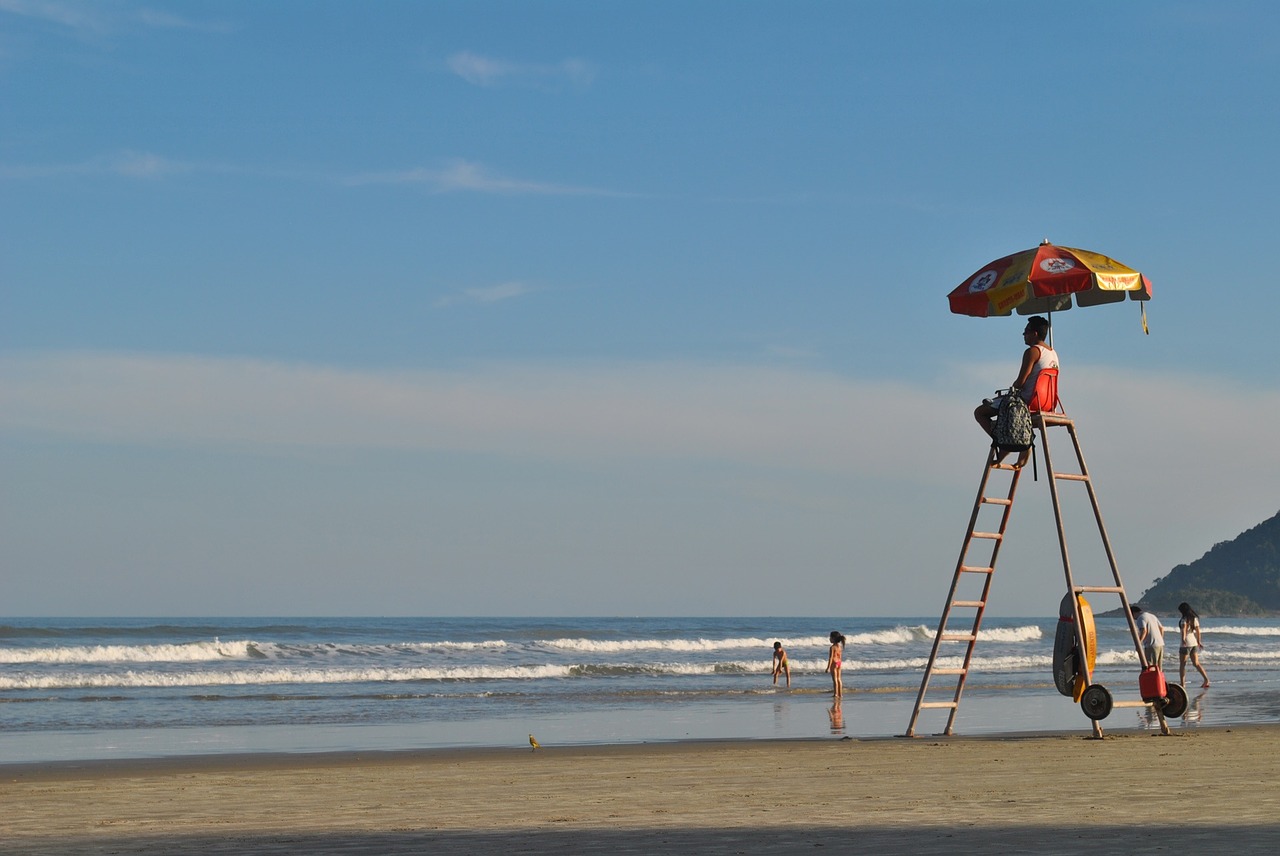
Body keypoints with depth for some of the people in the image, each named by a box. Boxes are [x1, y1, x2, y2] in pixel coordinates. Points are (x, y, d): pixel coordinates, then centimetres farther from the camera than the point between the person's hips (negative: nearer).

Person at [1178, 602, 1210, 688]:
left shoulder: (1184, 619, -12)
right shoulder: (1195, 618, 9)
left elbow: (1184, 628, -30)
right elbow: (1198, 630, 13)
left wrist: (1183, 638, -44)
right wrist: (1199, 641, 23)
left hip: (1186, 643, -7)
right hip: (1194, 642, 7)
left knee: (1182, 664, 5)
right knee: (1196, 663, 10)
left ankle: (1182, 683, 4)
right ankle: (1206, 679, -4)